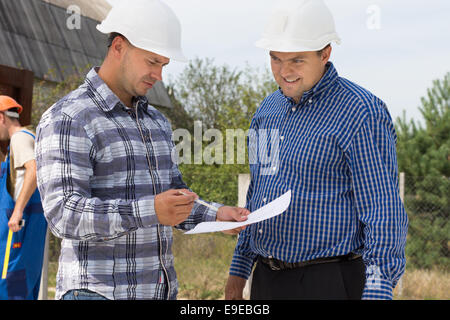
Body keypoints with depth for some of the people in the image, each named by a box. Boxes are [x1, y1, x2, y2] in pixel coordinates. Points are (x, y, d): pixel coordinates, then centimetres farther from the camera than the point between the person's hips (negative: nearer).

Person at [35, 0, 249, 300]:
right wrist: (150, 211, -32)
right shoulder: (66, 120, -10)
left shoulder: (156, 121, 15)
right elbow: (64, 214, -20)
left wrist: (215, 215, 1)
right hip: (98, 291, -7)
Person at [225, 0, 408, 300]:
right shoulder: (269, 109, 11)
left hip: (328, 284, -7)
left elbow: (385, 213, -15)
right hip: (266, 280, 7)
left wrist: (378, 292, -21)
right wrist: (238, 272, 17)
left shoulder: (362, 112, -12)